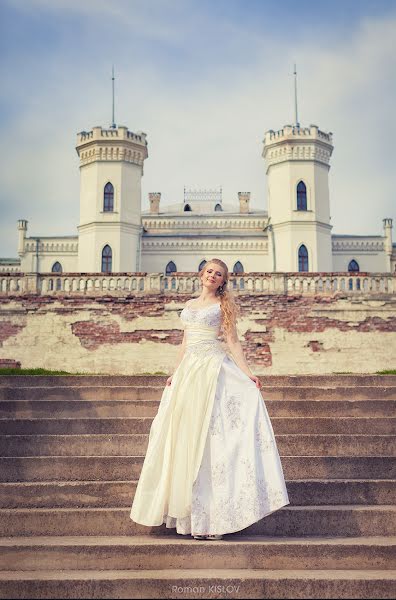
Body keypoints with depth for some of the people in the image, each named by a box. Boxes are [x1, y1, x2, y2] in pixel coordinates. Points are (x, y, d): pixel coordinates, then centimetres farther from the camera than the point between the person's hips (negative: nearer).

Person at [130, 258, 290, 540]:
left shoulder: (223, 305, 1)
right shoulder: (190, 305, 18)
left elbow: (233, 342, -5)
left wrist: (248, 373, -15)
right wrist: (176, 373, 17)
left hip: (212, 370, -6)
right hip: (188, 370, 6)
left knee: (205, 434, -8)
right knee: (184, 434, 6)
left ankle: (209, 513, -3)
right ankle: (185, 505, 17)